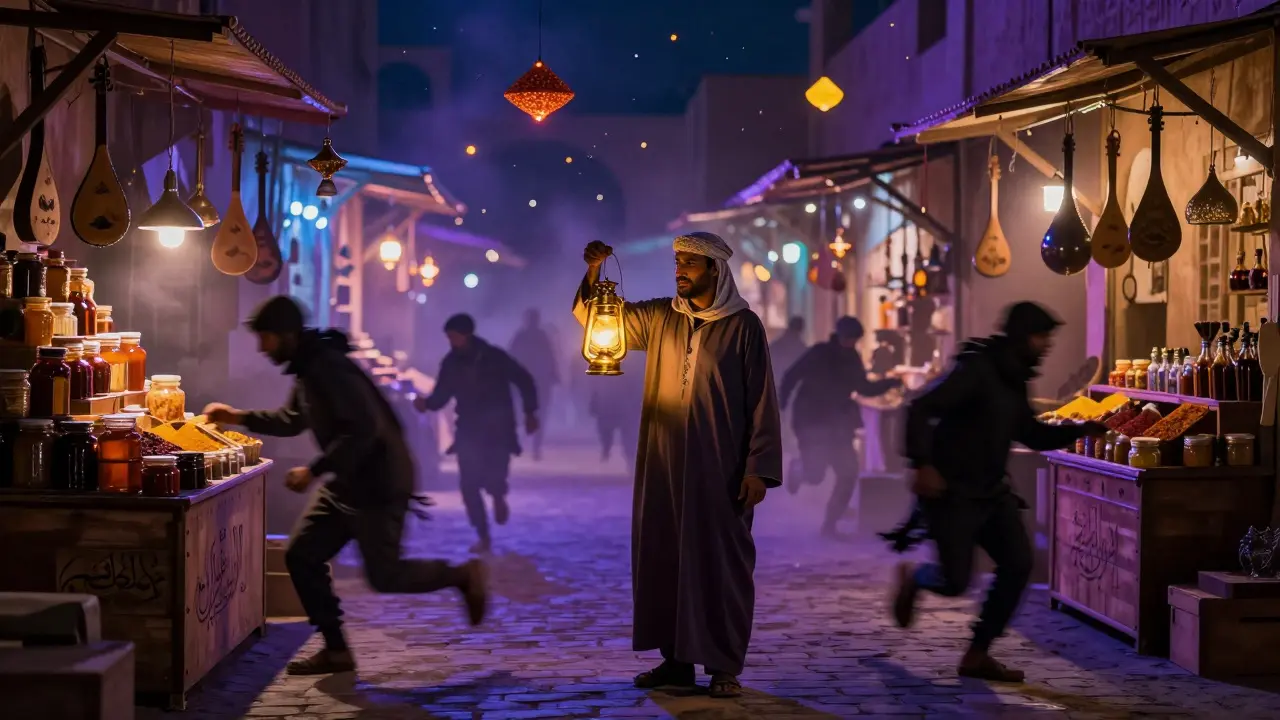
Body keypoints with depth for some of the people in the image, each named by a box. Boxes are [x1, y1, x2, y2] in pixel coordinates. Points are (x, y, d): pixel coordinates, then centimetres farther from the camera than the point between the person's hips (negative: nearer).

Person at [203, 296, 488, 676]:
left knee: (384, 576, -6)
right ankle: (336, 650, 12)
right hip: (345, 484, 10)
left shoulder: (330, 367, -22)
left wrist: (314, 470, -27)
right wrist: (239, 417, 18)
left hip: (378, 483, -10)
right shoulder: (307, 368, 9)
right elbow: (291, 420, 26)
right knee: (301, 557, 6)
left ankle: (463, 575, 15)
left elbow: (364, 428, -30)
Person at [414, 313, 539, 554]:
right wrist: (426, 403, -21)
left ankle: (498, 497, 23)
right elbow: (441, 395, 1)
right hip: (469, 431, 3)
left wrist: (530, 413, -5)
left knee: (493, 477, -17)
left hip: (498, 430, -3)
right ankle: (484, 537, 8)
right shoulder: (450, 363, -1)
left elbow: (524, 381, -2)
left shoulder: (494, 357, -10)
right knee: (469, 484, -5)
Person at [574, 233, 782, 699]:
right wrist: (594, 271, -9)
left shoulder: (743, 325, -4)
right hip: (663, 463, 5)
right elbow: (594, 315, 10)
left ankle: (724, 666, 5)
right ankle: (676, 660, 15)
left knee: (721, 562, -1)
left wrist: (759, 469, -12)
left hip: (720, 467, -5)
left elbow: (762, 401, -6)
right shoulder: (659, 317, 8)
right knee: (662, 558, 6)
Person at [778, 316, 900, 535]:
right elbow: (791, 377, -11)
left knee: (848, 473, -5)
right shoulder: (819, 353, -11)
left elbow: (864, 389, 16)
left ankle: (830, 523, 6)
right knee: (815, 475, -11)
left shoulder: (852, 358, 6)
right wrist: (780, 405, -19)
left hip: (837, 425, 5)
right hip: (812, 422, -5)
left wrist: (891, 382, 3)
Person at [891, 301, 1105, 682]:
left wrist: (1079, 430, 5)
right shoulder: (976, 369, -16)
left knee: (1018, 564, -7)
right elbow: (921, 409, -22)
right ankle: (912, 577, 28)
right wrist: (923, 464, -31)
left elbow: (1032, 434, 20)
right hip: (951, 492, -8)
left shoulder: (1014, 380, 10)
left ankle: (977, 655, 3)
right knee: (955, 582, -9)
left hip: (991, 492, 8)